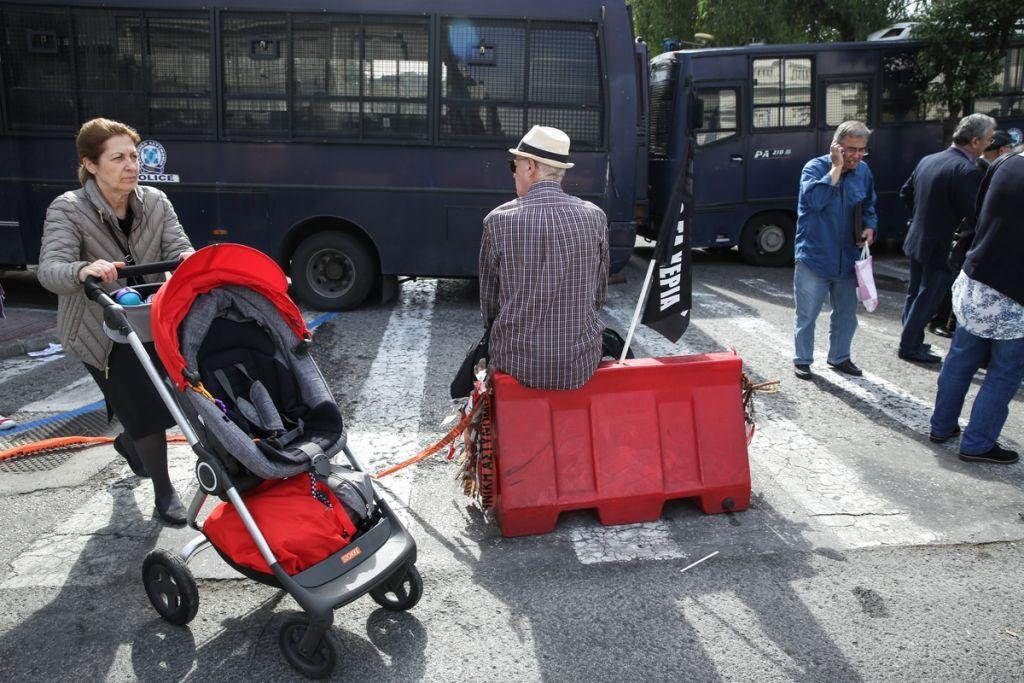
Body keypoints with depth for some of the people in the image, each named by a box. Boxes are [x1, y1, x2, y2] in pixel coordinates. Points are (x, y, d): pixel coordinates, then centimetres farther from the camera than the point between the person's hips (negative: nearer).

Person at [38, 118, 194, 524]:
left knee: (162, 398, 14)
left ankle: (129, 442, 51)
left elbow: (176, 251, -14)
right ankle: (164, 491, 15)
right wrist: (83, 271, -53)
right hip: (99, 333, -4)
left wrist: (187, 259, -39)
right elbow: (49, 270, -30)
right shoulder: (68, 210, -18)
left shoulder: (155, 202, -6)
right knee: (145, 407, -7)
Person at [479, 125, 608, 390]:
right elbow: (599, 295, 6)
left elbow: (488, 301, 1)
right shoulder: (595, 217, -5)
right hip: (582, 367, 2)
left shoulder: (499, 221, -10)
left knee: (481, 348, 31)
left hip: (519, 366, -1)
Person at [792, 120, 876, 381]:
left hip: (848, 259, 5)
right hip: (813, 259, -5)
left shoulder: (864, 171, 4)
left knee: (846, 314, 17)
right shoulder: (815, 168, -11)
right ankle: (802, 359, 23)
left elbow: (869, 207, 18)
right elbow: (815, 200, -30)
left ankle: (839, 357, 35)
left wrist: (869, 227, -2)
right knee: (807, 315, 5)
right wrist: (837, 168, -25)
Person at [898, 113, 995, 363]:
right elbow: (976, 216, -23)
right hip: (940, 246, -9)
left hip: (917, 239, 9)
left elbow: (905, 192, 14)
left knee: (915, 294, 19)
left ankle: (911, 341, 31)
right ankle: (910, 347, 12)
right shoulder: (968, 171, -22)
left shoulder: (927, 160, 4)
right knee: (927, 299, 4)